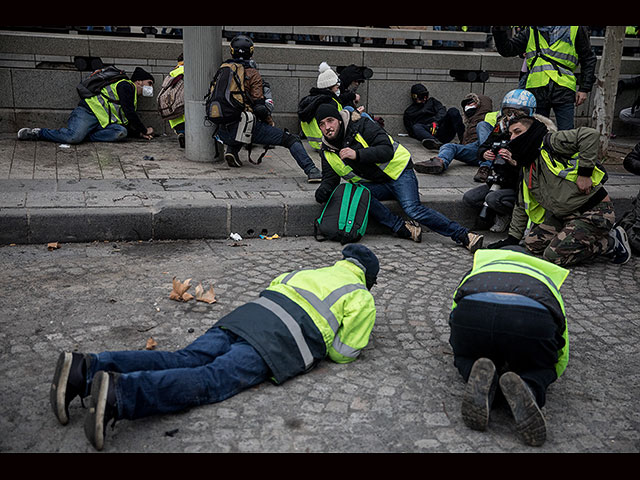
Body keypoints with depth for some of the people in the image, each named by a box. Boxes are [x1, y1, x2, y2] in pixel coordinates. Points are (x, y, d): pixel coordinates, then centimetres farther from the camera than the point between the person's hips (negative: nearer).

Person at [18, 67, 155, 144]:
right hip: (89, 112, -8)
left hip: (103, 124, 8)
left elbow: (127, 125, 28)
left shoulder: (133, 100, 29)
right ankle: (38, 133, -10)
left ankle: (85, 136, -17)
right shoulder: (126, 85, 0)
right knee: (73, 137, -34)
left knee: (121, 132, -22)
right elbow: (129, 113, -10)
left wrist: (139, 134, 10)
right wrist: (144, 130, 0)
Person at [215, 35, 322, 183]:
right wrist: (270, 121, 9)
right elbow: (258, 105, -8)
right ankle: (311, 170, -19)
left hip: (223, 131, 6)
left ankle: (232, 150, 16)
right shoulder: (253, 74, -2)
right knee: (290, 139, -3)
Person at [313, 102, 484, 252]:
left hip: (397, 171, -5)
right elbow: (330, 178, 4)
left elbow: (387, 150, -23)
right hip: (374, 184, 5)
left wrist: (357, 155, -35)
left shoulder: (361, 125, -15)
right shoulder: (327, 151, 3)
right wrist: (324, 188, -20)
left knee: (412, 209, -28)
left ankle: (464, 235, -24)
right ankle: (403, 229, -27)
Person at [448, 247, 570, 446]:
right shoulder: (547, 280, 44)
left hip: (472, 311, 1)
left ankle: (483, 385, -3)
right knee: (542, 369, 30)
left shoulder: (479, 268, 46)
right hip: (533, 319, 0)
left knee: (465, 357, 32)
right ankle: (526, 389, -6)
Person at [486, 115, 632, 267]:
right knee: (532, 243, 4)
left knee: (553, 256, -17)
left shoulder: (550, 143, -12)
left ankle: (612, 242, 0)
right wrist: (513, 237, 18)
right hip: (565, 216, 9)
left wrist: (584, 173, -25)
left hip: (594, 211, -9)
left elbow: (590, 135, -27)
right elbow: (522, 206, 22)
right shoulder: (527, 169, 15)